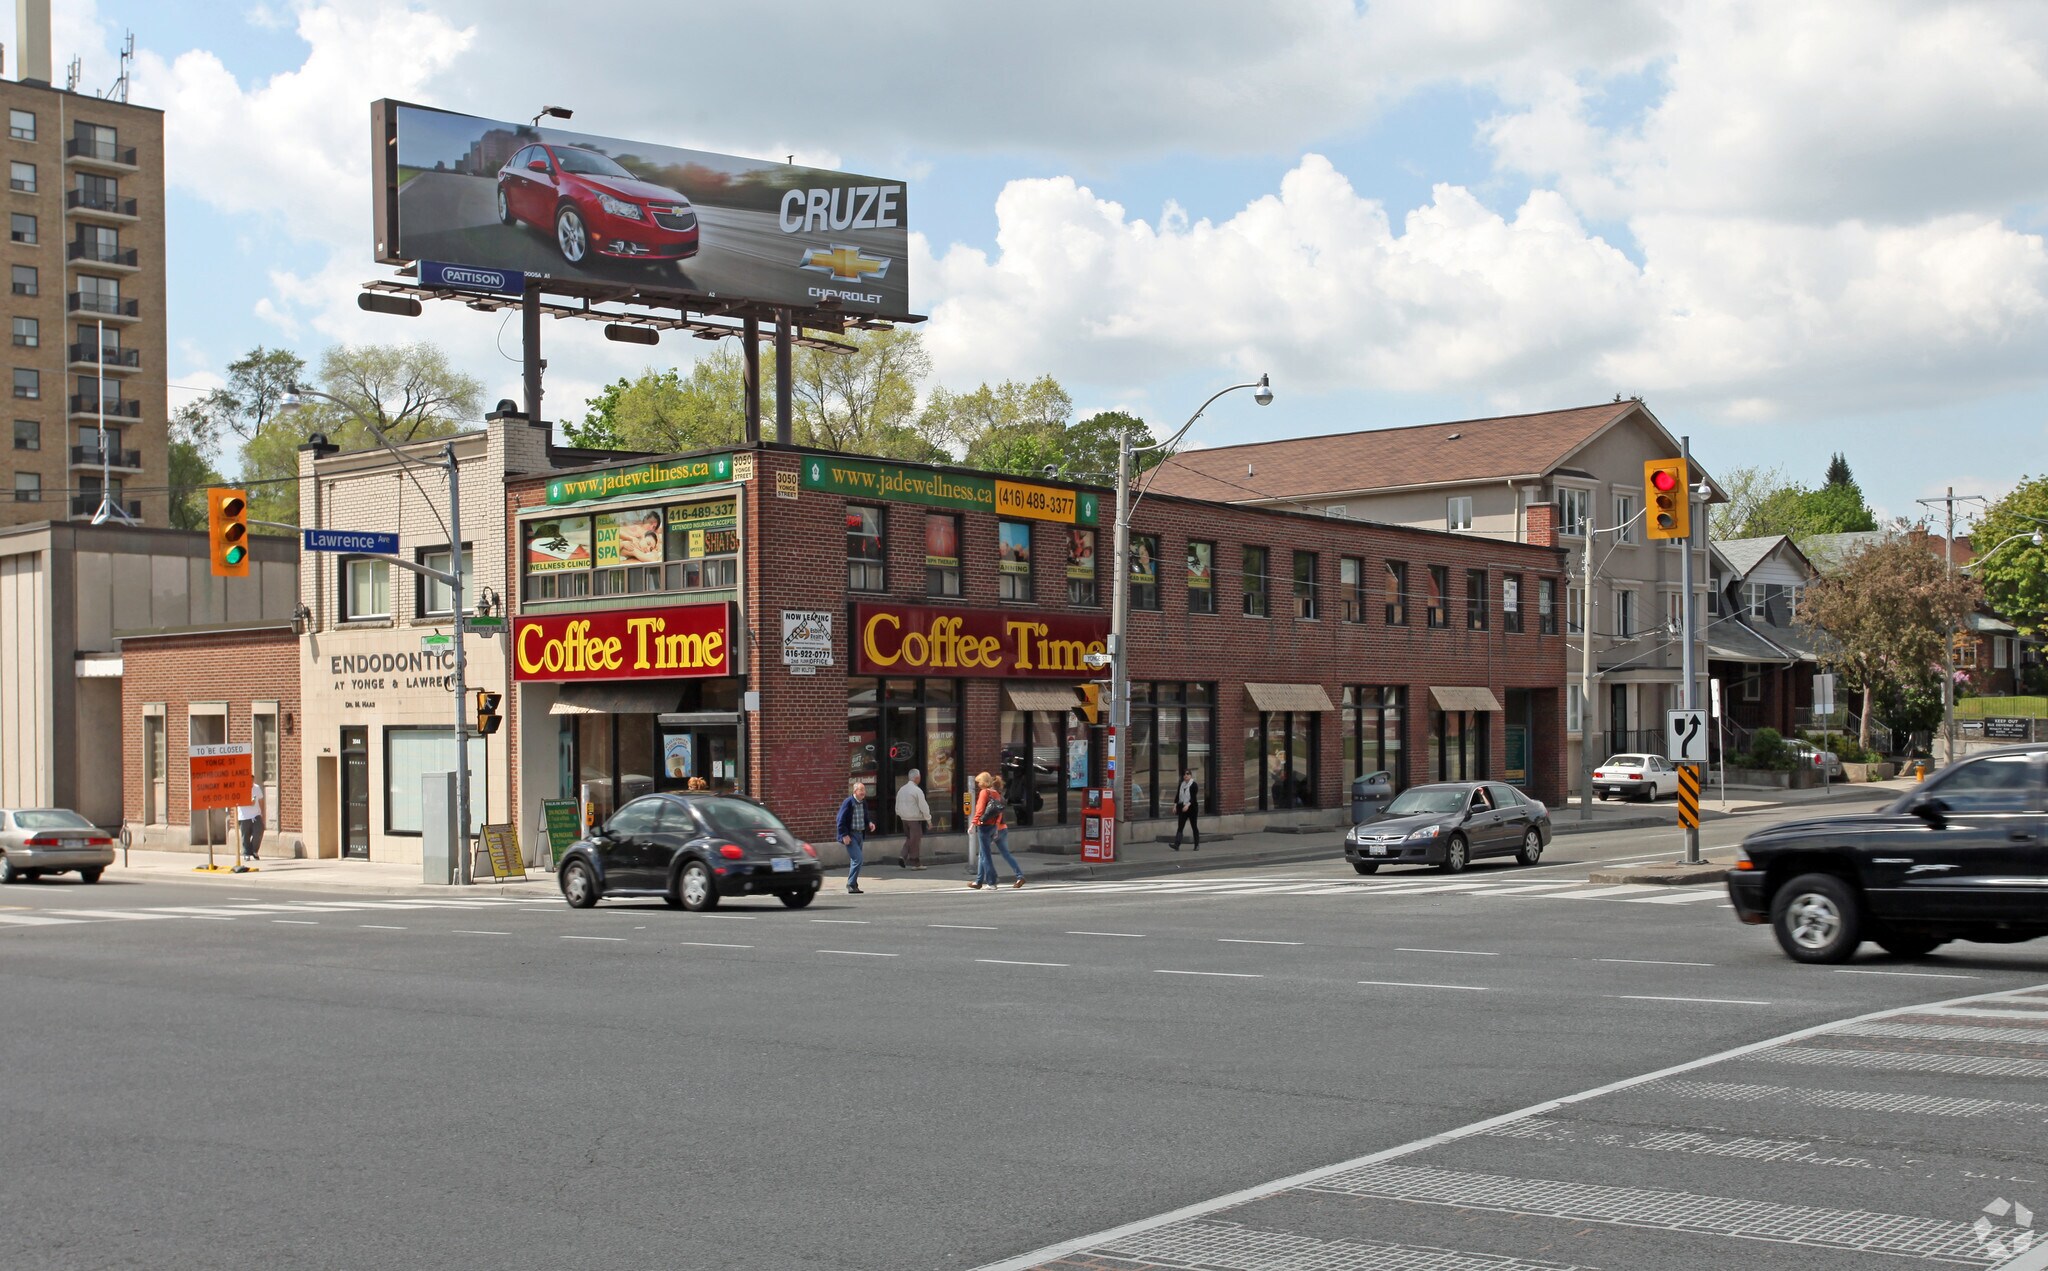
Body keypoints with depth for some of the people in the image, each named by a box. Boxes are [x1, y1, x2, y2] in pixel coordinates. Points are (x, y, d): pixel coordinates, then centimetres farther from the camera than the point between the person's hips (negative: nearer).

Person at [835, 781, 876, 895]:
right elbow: (841, 820, -14)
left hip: (860, 834, 8)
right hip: (850, 835, -8)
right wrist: (844, 835, -18)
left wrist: (869, 823, 3)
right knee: (857, 859, -15)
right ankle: (851, 885, -9)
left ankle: (852, 885, 20)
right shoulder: (848, 802, -14)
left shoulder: (863, 803, 9)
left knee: (855, 860, 12)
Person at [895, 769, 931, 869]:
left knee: (909, 838, 18)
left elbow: (897, 805, 15)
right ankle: (914, 862, 6)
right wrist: (928, 818, -4)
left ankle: (903, 857, 2)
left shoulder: (901, 789, 8)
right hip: (915, 819, -7)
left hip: (904, 818, 7)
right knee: (915, 839, 2)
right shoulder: (917, 790, -15)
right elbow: (923, 806, -14)